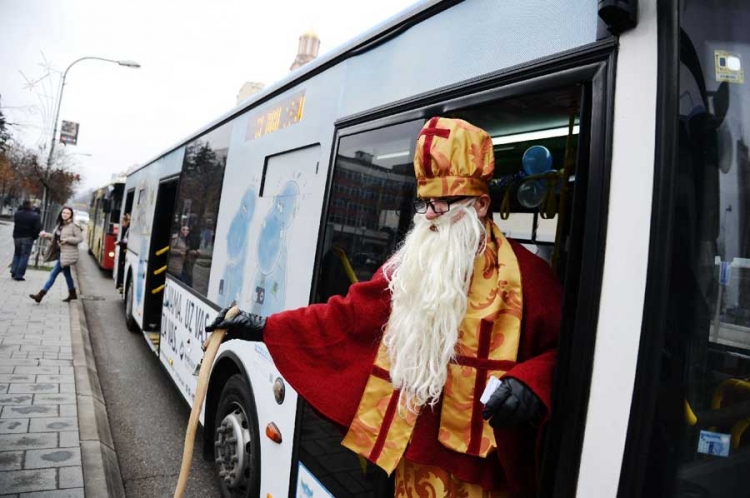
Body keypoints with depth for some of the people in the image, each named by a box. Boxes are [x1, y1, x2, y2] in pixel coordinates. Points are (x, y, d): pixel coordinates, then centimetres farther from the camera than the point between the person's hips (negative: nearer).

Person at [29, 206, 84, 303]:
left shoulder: (73, 226, -11)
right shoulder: (59, 225, 11)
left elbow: (80, 238, -13)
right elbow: (55, 237, 17)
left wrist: (67, 239, -19)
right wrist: (46, 235, 2)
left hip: (66, 254, -8)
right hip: (61, 253, 8)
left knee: (53, 273, -6)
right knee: (66, 273, 17)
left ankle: (40, 295, -2)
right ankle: (72, 294, 31)